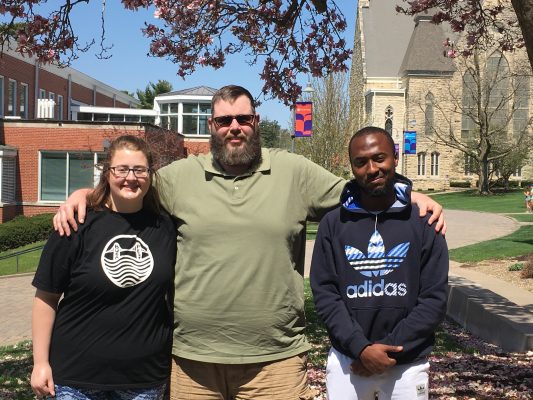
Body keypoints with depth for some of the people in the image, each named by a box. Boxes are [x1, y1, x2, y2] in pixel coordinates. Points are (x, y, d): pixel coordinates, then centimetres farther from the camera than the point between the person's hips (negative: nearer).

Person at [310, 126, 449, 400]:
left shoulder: (423, 222, -2)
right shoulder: (333, 223, -1)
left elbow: (434, 298, -5)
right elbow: (324, 292, -5)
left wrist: (389, 349, -13)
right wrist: (360, 347, -15)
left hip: (407, 365, 0)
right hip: (346, 362, 1)